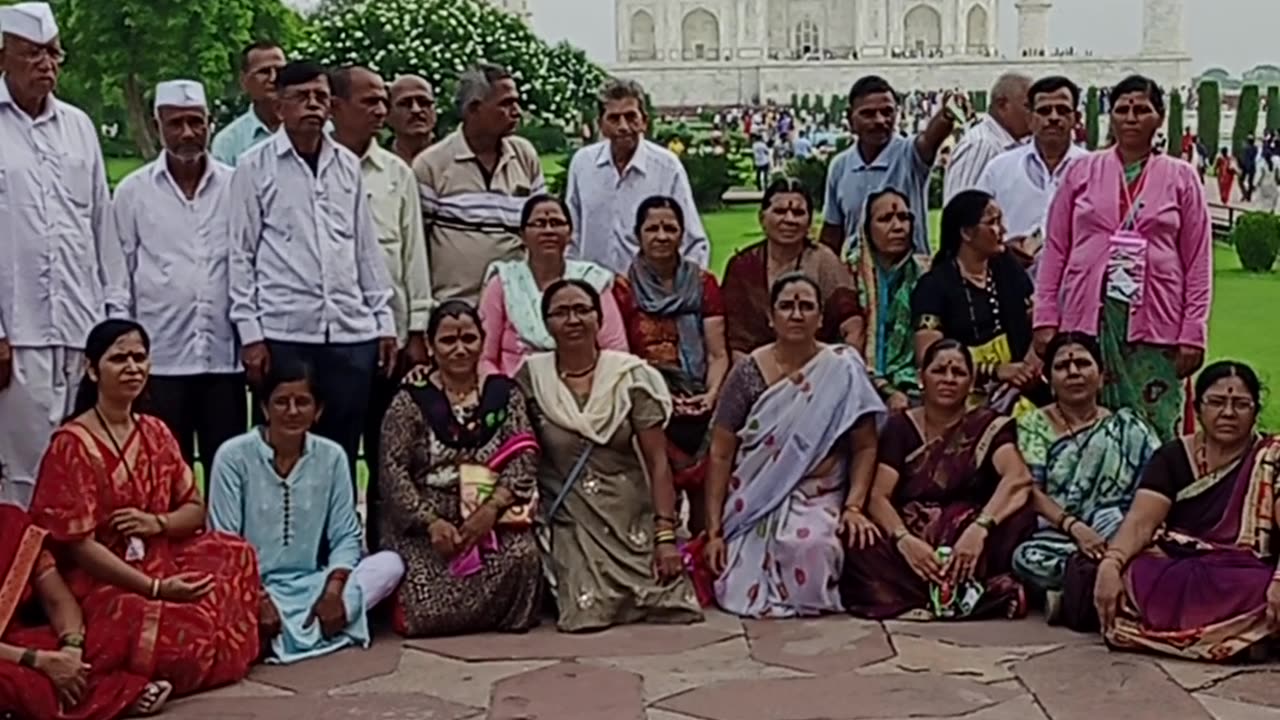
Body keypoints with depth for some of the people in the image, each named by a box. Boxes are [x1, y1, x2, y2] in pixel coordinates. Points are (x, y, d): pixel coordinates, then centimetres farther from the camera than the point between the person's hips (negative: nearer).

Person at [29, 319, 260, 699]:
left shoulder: (156, 433, 8)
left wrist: (157, 522, -14)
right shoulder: (72, 444, -14)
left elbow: (195, 509, 10)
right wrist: (155, 588, -23)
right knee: (189, 635, -29)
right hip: (100, 583, -7)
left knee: (236, 557, -12)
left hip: (162, 566, 7)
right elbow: (78, 544, -17)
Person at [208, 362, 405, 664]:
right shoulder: (234, 455, -8)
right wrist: (258, 601, -22)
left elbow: (345, 536, 1)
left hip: (311, 585, 5)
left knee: (391, 563, -19)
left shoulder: (331, 457, 2)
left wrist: (333, 592, -17)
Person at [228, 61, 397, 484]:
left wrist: (384, 321, 11)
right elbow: (241, 255, 1)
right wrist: (249, 333, -5)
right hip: (283, 333, -3)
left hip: (351, 331, 4)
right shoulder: (255, 167, 2)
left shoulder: (348, 166, 13)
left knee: (342, 454, 7)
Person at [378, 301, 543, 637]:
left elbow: (523, 458, -3)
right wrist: (430, 522, -17)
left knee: (522, 555, -30)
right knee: (429, 605, -23)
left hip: (493, 518, 2)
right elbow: (392, 470, -5)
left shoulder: (505, 394, 8)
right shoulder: (411, 401, 2)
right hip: (424, 522, -1)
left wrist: (492, 508, -19)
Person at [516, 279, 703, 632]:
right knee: (587, 610, -22)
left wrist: (666, 535, -10)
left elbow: (657, 461, -3)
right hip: (570, 523, -1)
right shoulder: (532, 377, 1)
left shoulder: (631, 375, -1)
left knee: (672, 600, -16)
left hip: (632, 518, 1)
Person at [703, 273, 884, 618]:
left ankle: (812, 596, -1)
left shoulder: (843, 370, -4)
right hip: (754, 504, 1)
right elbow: (720, 455, -2)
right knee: (738, 595, -15)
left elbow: (865, 447, -2)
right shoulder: (749, 372, -3)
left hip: (818, 499, -1)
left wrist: (854, 506, -15)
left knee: (809, 544, -34)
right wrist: (714, 529, -5)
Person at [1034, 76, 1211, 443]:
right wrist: (1045, 319, 2)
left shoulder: (1181, 178, 8)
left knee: (1156, 432, -3)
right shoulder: (1082, 171, 10)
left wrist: (1193, 334, -1)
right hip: (1088, 317, 1)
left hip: (1155, 323, -1)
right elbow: (1055, 250, 10)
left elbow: (1198, 261, 6)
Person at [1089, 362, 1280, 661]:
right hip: (1169, 572, 2)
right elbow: (1141, 521, -4)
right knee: (1118, 580, -30)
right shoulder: (1173, 456, 8)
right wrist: (1110, 564, -25)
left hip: (1240, 578, -2)